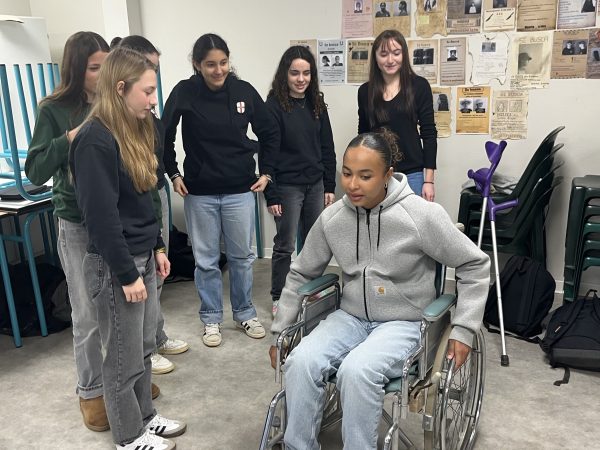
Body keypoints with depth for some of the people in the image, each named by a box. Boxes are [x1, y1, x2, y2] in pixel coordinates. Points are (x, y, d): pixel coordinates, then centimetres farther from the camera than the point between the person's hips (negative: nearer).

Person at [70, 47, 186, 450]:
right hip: (114, 265, -9)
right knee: (125, 357, 8)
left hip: (142, 257, 9)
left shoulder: (133, 130, 9)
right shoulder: (95, 142, -20)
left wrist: (157, 248, 16)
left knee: (145, 347, 19)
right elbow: (101, 217, -22)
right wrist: (127, 274, -18)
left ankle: (145, 417, 38)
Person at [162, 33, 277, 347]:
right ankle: (211, 319, 26)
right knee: (206, 260, 9)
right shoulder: (184, 92, -9)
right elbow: (164, 135, 3)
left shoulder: (244, 91, -5)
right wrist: (173, 173, 0)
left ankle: (245, 313, 30)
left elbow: (269, 133, 7)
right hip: (199, 192, -1)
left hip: (240, 190, 1)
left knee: (242, 256, 12)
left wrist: (266, 172, 4)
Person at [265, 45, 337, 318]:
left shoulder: (317, 104, 7)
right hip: (287, 187, -5)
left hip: (315, 185, 5)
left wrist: (329, 187, 6)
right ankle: (278, 299, 19)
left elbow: (327, 148, 10)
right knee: (285, 246, 4)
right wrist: (271, 196, -13)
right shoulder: (274, 106, -8)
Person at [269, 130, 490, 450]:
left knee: (357, 371, -33)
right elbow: (301, 274, 9)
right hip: (350, 317, 4)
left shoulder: (422, 215, -16)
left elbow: (475, 265, -5)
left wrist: (463, 328, -10)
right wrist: (280, 329, 8)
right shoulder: (331, 218, -5)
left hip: (404, 323, -3)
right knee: (300, 362, -23)